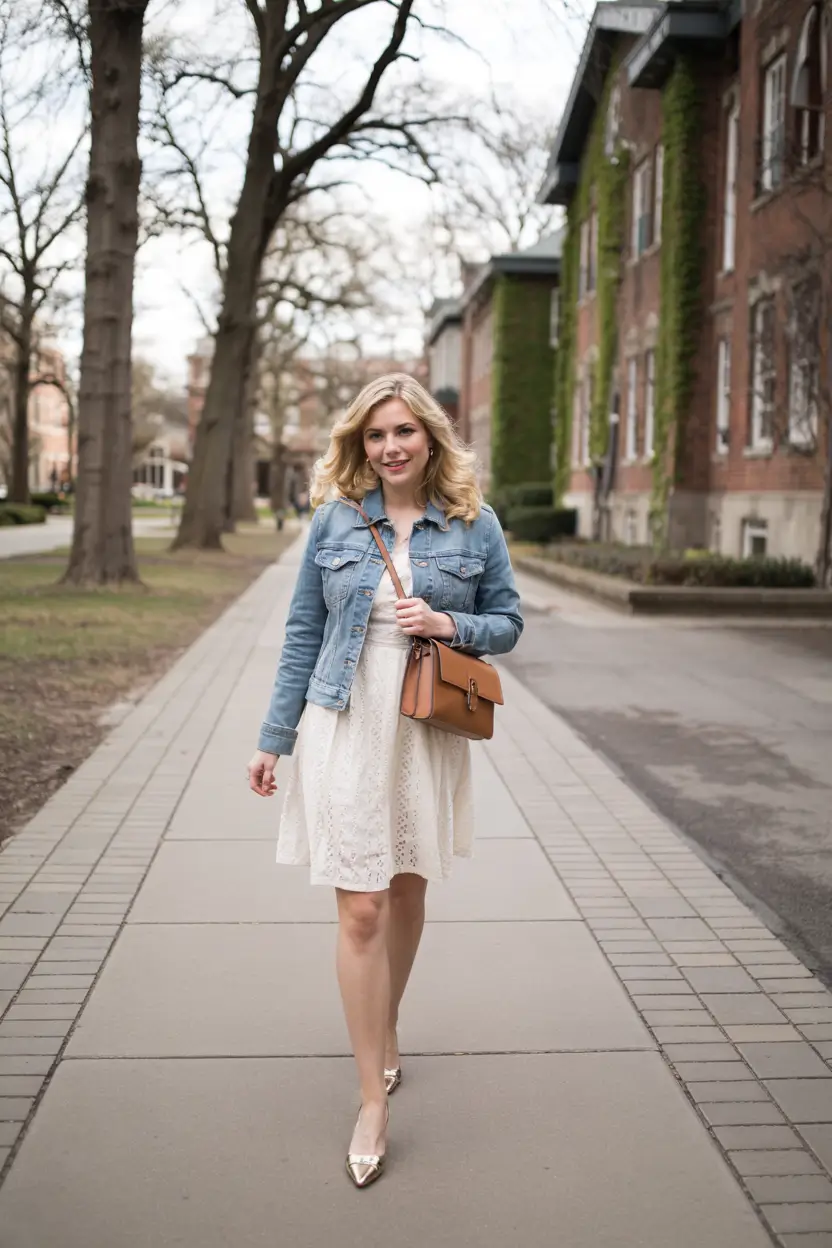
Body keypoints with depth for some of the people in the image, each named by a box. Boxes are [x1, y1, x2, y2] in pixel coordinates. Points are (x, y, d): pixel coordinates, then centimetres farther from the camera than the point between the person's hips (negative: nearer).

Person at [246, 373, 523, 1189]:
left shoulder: (474, 524, 0)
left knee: (407, 891, 16)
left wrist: (450, 624, -15)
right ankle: (373, 1099, 6)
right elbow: (303, 633, 4)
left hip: (429, 734, 2)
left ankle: (385, 1032, 41)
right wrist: (273, 739, 5)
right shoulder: (334, 518, 0)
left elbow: (507, 622, 7)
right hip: (346, 730, -1)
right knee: (360, 908, -4)